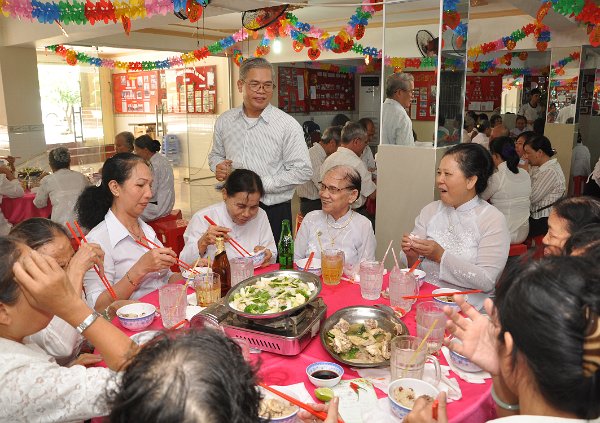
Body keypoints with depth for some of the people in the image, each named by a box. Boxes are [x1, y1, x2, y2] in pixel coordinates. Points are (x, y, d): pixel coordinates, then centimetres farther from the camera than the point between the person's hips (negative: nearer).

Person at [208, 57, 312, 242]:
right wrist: (218, 166, -3)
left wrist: (260, 184, -17)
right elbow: (216, 154, 21)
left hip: (273, 211, -3)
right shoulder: (224, 121, 6)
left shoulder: (288, 125, -8)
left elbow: (302, 171, -12)